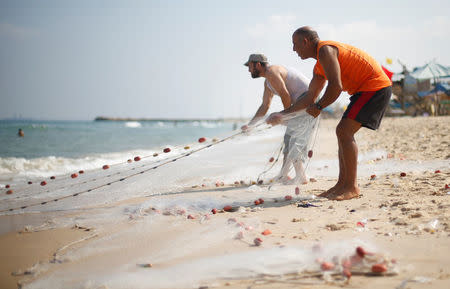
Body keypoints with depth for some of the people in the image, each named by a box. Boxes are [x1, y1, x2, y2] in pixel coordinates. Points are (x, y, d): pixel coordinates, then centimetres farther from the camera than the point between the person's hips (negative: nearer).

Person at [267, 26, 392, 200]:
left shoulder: (325, 50, -13)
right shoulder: (319, 67, 19)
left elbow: (336, 87, -23)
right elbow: (309, 97, 25)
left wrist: (318, 107, -10)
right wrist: (282, 114, 24)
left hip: (375, 86, -10)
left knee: (344, 131, -15)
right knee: (344, 133, 9)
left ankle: (351, 187, -14)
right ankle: (342, 184, 11)